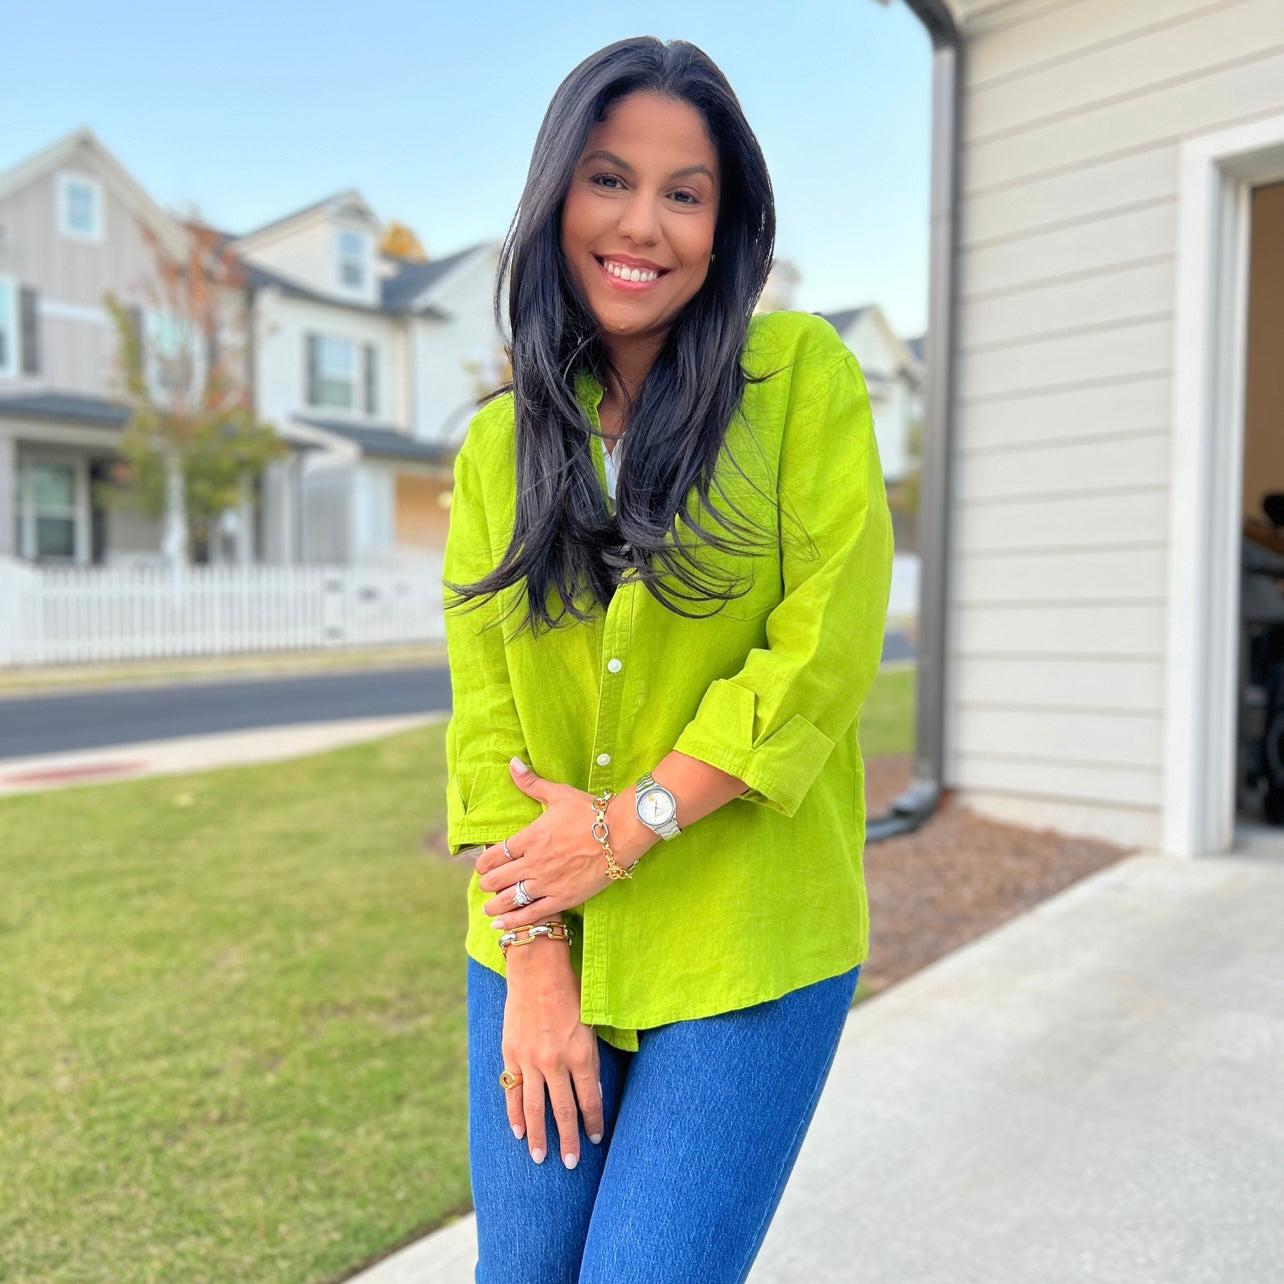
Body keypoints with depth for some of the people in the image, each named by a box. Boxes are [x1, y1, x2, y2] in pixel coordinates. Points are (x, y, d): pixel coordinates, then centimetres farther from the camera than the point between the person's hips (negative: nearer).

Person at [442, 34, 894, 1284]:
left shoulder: (804, 377, -5)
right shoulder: (496, 445, 5)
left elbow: (823, 655, -12)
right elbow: (485, 711, 0)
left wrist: (628, 825, -14)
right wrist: (534, 966, -7)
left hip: (745, 957, -3)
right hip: (539, 957, 4)